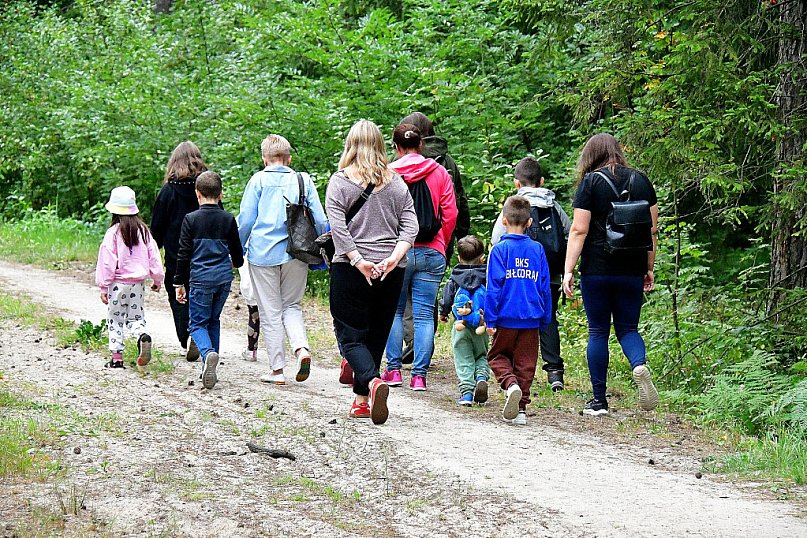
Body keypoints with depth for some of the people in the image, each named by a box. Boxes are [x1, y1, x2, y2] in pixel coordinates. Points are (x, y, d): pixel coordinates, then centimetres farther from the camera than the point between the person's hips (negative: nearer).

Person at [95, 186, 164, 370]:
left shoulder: (113, 233, -12)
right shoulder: (143, 231, 1)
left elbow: (107, 262, -11)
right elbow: (154, 257, 6)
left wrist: (103, 286, -4)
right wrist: (157, 279, 18)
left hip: (118, 283, -4)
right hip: (138, 282, 4)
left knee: (115, 319, 8)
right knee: (136, 317, 14)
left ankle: (117, 357, 7)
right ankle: (142, 335, -18)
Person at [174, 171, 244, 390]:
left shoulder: (191, 219, -5)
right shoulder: (228, 220, 3)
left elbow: (184, 254, -4)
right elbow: (237, 252, 11)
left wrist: (179, 283, 5)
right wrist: (236, 263, 35)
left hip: (200, 279, -3)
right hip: (223, 278, 3)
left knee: (198, 324, 2)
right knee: (214, 321, 18)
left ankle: (208, 353, -27)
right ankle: (210, 368, 16)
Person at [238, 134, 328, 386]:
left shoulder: (258, 180, -2)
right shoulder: (304, 181, 5)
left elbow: (245, 220, -2)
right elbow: (320, 221, 6)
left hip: (263, 253, -2)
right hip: (296, 253, 2)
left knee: (270, 312, 5)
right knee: (291, 306, 17)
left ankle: (277, 369, 6)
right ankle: (301, 348, -10)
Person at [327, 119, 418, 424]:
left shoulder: (340, 182, -2)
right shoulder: (396, 182, 7)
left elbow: (338, 228, -11)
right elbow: (410, 225, 0)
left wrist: (358, 261, -13)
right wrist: (394, 258, -8)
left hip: (350, 270, -3)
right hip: (391, 272, 3)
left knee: (350, 334, 0)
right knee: (376, 335, 14)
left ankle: (373, 381, -26)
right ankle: (361, 400, 17)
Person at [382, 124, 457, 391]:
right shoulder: (439, 173, 3)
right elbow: (450, 214, 2)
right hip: (432, 253, 1)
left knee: (394, 311, 12)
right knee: (425, 314, 3)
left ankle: (393, 369, 11)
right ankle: (419, 375, -1)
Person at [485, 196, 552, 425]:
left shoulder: (500, 249, -7)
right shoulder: (537, 250, 5)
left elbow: (494, 287, -9)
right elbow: (545, 288, 9)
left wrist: (490, 320, -4)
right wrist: (545, 320, 17)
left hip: (506, 318, -3)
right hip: (532, 320, 3)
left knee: (498, 355, 13)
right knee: (525, 363, 10)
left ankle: (511, 384, -15)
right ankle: (521, 408, 7)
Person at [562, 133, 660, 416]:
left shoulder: (591, 182, -4)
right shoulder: (641, 181, 7)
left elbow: (579, 230, -9)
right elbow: (651, 229, 9)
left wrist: (568, 270, -7)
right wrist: (649, 269, 17)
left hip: (596, 270, -3)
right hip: (632, 271, 3)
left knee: (598, 332, 6)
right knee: (627, 328, 13)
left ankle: (599, 400, 7)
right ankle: (640, 364, -20)